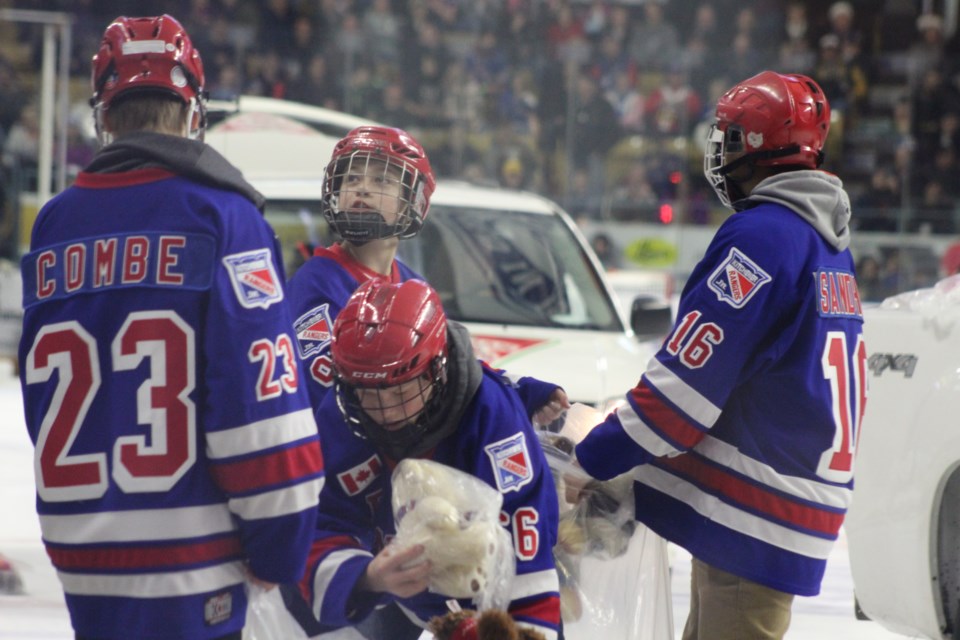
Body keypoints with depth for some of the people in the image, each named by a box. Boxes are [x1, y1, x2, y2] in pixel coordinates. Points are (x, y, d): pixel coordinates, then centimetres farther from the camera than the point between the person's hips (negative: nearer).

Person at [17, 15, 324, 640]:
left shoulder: (54, 226, 11)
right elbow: (260, 398, -12)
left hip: (79, 552, 6)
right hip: (186, 560, -6)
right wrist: (280, 545, -4)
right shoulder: (218, 214, -7)